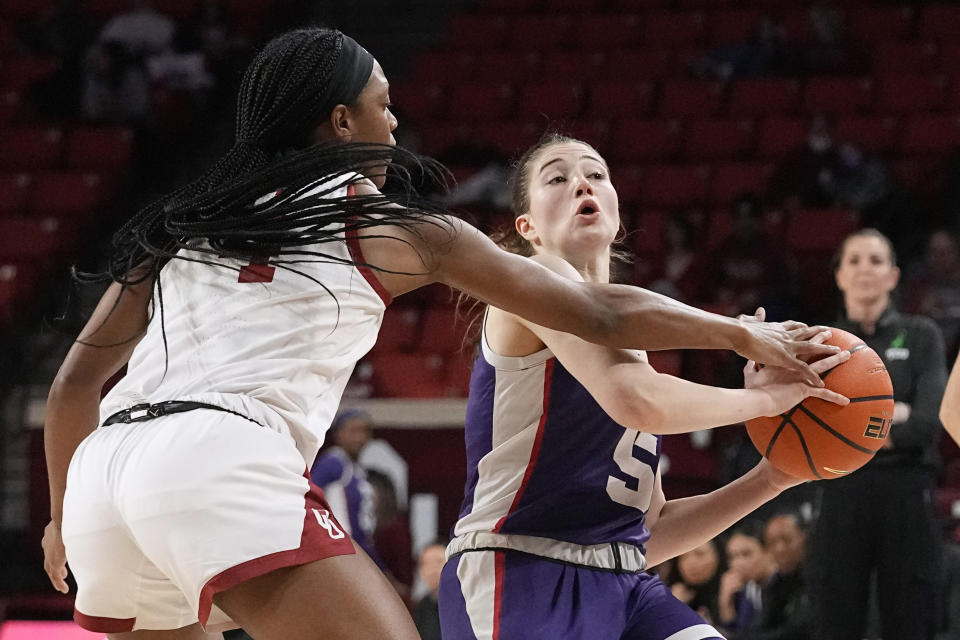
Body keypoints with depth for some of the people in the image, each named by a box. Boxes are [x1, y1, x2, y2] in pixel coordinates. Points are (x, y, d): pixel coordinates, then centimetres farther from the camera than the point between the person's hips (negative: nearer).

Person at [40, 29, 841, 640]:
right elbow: (598, 313, 18)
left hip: (105, 464, 6)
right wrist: (745, 332, 30)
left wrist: (64, 517, 39)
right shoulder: (393, 228, 14)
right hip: (225, 463, -6)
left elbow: (76, 382, 24)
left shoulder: (184, 224, 26)